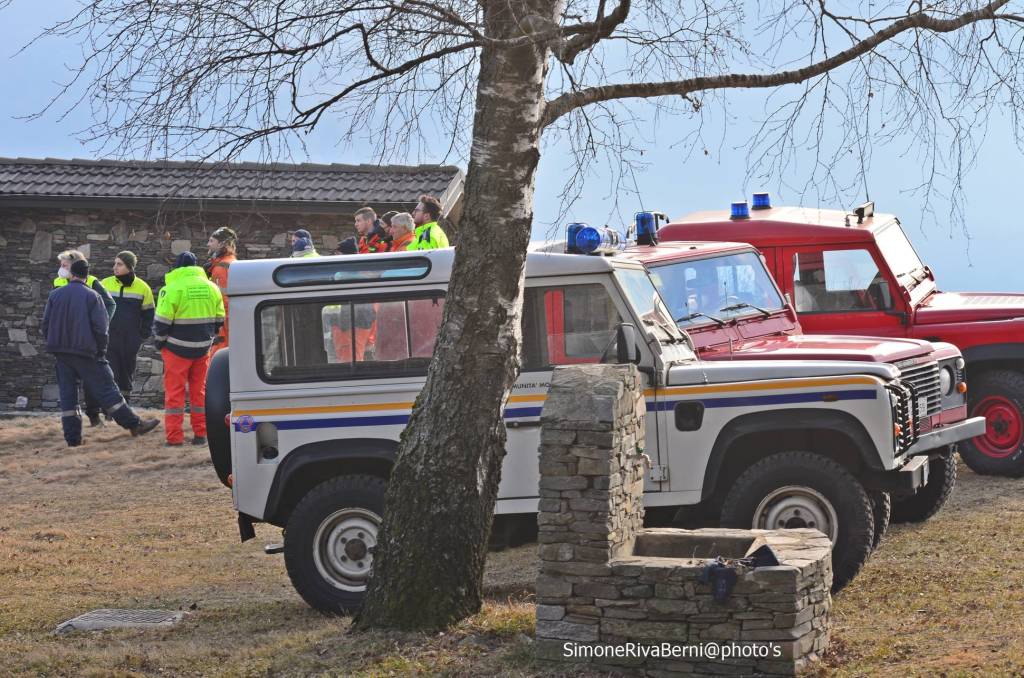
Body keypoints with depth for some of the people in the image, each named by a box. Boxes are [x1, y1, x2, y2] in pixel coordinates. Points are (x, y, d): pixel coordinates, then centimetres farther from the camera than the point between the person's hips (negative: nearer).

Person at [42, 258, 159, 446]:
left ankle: (72, 437, 6)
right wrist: (101, 351, 2)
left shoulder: (55, 295, 4)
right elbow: (100, 327, -10)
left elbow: (46, 324, 6)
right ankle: (134, 424, 2)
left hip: (61, 353, 4)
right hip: (85, 352, -4)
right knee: (106, 389, -1)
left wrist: (55, 346, 16)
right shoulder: (92, 296, -7)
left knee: (68, 394, 8)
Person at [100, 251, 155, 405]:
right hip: (109, 339, -1)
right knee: (111, 373, -7)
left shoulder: (142, 287, 0)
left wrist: (143, 336, -1)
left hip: (131, 340, 1)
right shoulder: (105, 284, 1)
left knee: (127, 374, 9)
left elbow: (148, 314, 7)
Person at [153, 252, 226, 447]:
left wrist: (160, 341, 4)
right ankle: (201, 434, 14)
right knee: (200, 390, 14)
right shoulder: (211, 287, 5)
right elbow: (219, 320, 10)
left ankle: (174, 436, 0)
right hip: (203, 348, 4)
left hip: (177, 348, -4)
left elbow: (162, 321, -12)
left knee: (175, 391, 2)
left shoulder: (172, 288, -11)